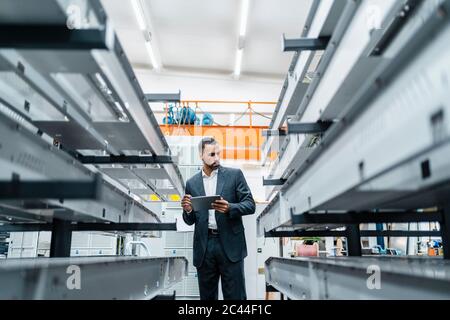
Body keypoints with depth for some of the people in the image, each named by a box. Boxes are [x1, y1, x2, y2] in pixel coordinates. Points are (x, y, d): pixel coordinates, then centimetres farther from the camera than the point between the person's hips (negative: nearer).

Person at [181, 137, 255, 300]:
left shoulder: (235, 174, 3)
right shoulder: (192, 183, 10)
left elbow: (250, 204, -1)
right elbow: (190, 221, 13)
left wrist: (229, 208, -19)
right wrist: (188, 211, -10)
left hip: (230, 244, -2)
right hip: (204, 246, 3)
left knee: (235, 296, 2)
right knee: (207, 296, 12)